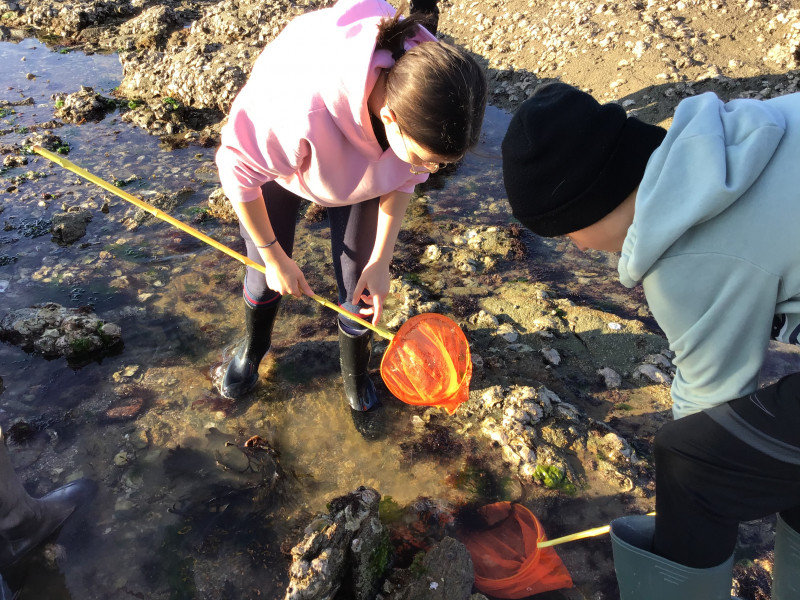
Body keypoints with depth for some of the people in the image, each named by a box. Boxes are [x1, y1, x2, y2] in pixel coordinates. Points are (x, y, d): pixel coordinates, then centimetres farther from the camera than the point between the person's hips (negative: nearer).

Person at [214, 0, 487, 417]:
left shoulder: (425, 92, -33)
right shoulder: (297, 110, -48)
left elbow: (403, 177, -12)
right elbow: (239, 169, -27)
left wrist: (380, 261, -11)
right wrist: (274, 256, -16)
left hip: (360, 162, 3)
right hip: (275, 155, -2)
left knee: (359, 282, 4)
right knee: (264, 274, 11)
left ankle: (355, 369, 36)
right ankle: (254, 347, 47)